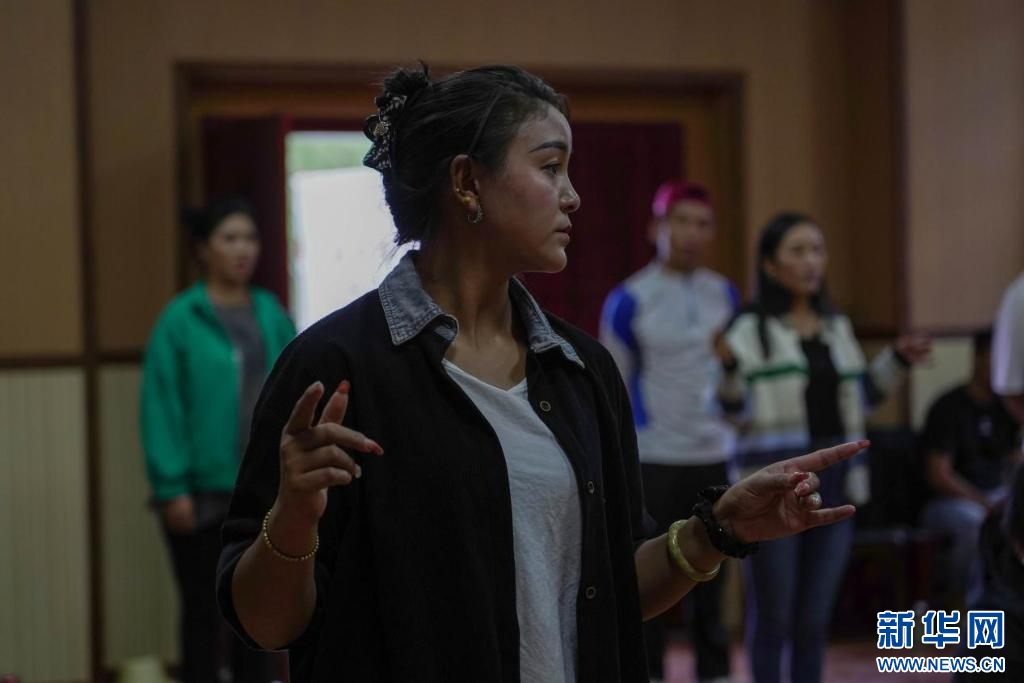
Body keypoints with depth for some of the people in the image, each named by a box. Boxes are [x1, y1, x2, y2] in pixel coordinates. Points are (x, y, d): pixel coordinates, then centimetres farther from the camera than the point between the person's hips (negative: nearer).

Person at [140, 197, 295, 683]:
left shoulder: (271, 315, 6)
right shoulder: (181, 319, -8)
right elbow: (161, 409, -11)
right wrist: (172, 488, -15)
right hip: (204, 494, -4)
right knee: (203, 611, 5)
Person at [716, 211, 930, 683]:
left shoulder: (837, 328, 13)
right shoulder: (751, 328, -5)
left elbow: (861, 394, 24)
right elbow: (733, 407, -11)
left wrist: (897, 361, 11)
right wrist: (729, 366, -29)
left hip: (833, 483, 5)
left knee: (815, 618, 9)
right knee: (772, 617, 0)